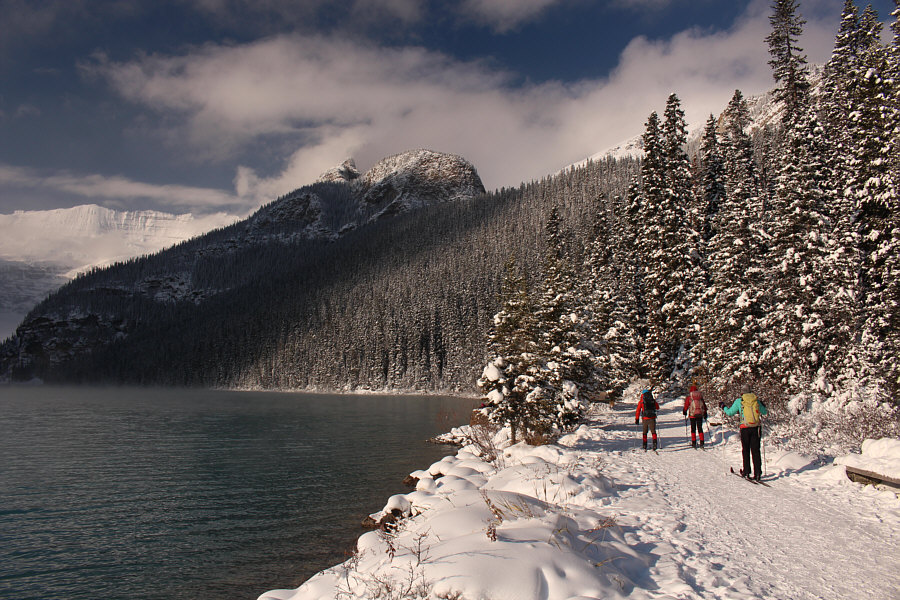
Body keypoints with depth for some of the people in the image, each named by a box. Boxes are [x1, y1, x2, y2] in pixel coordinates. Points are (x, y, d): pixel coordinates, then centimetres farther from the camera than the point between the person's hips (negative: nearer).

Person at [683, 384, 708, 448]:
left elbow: (686, 405, 0)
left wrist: (684, 411, 18)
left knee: (693, 428, 4)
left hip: (692, 414, -3)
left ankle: (694, 443, 0)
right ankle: (701, 442, 2)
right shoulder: (700, 396, 7)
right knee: (700, 428, 9)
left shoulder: (689, 396, -2)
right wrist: (705, 413, 23)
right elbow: (704, 405, 13)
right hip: (700, 414, 3)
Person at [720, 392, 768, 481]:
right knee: (756, 451, 6)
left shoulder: (739, 401, 2)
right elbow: (764, 412, 21)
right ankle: (758, 473, 3)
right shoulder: (756, 400, 8)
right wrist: (763, 406, 42)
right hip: (756, 428, 2)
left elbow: (730, 412, 7)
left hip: (745, 428, -2)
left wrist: (723, 407, 25)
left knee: (745, 450, 11)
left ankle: (746, 472, 13)